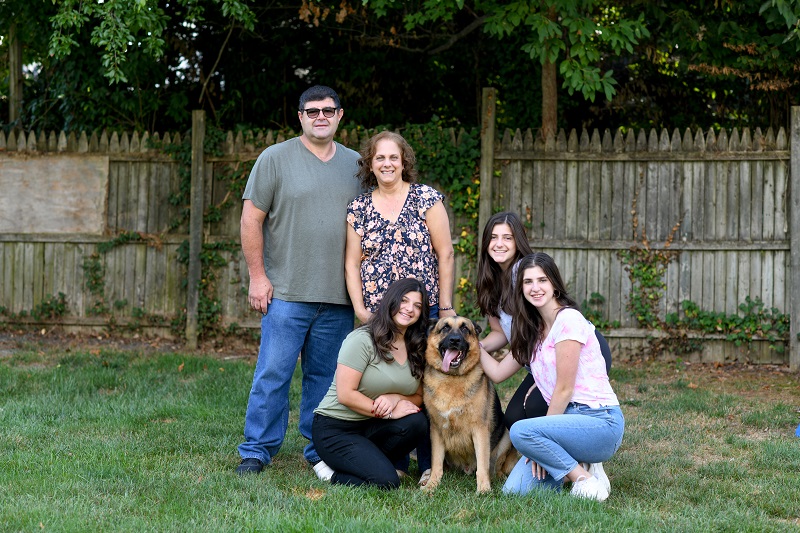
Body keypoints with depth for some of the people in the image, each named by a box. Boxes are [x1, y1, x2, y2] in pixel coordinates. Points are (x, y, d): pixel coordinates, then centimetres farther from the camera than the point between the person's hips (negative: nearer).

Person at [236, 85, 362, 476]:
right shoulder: (275, 158, 0)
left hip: (339, 297, 3)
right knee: (273, 374, -3)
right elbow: (251, 219, -2)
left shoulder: (355, 164, 12)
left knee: (326, 377, 9)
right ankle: (256, 451, 7)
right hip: (286, 293, -3)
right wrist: (257, 276, -7)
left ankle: (320, 451, 19)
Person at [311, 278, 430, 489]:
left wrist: (395, 398, -14)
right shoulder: (362, 340, -14)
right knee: (386, 481, -26)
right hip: (335, 429, -7)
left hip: (371, 427, 7)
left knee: (416, 422, -24)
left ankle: (366, 462, -2)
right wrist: (388, 412, -20)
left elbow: (418, 398, 9)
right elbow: (345, 394, -19)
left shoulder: (416, 349, 8)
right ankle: (331, 472, 2)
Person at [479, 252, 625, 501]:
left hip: (601, 422, -7)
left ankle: (585, 478, -12)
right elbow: (498, 372, 17)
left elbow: (564, 389, -12)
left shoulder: (568, 320, -11)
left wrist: (540, 437, -8)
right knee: (514, 490, -12)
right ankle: (575, 468, 11)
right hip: (571, 419, 7)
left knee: (521, 431, -30)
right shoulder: (532, 330, 15)